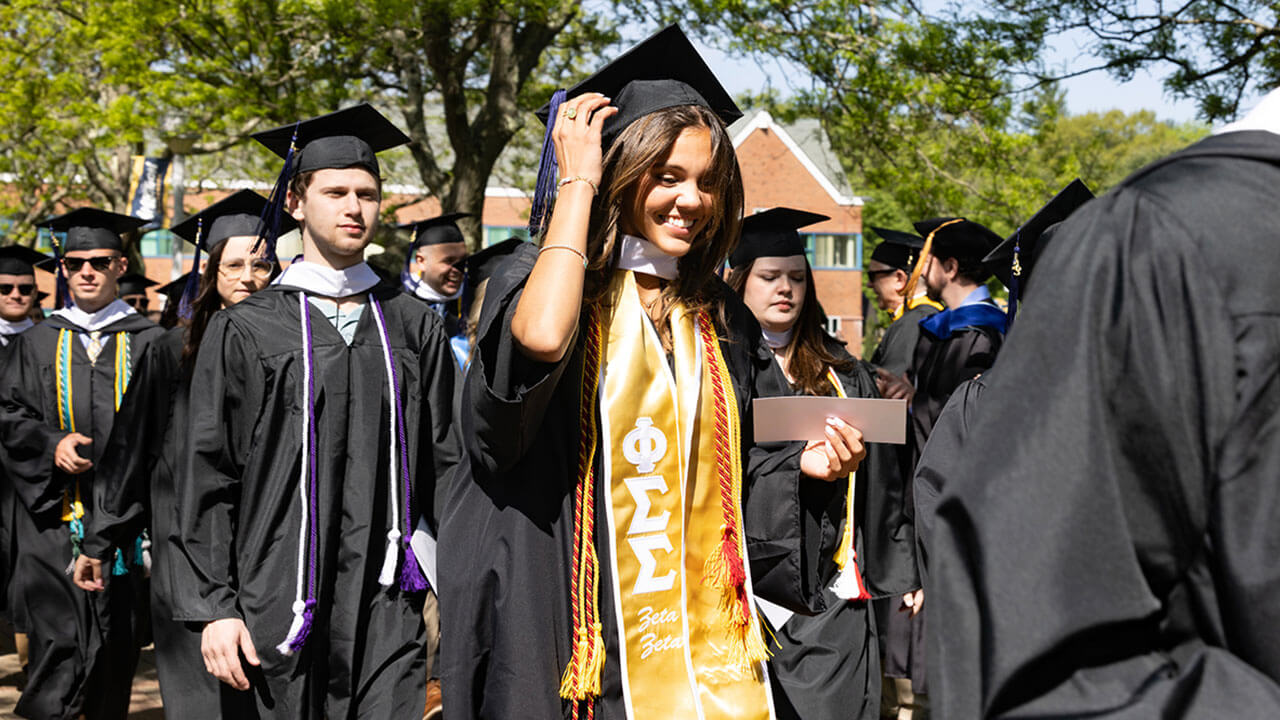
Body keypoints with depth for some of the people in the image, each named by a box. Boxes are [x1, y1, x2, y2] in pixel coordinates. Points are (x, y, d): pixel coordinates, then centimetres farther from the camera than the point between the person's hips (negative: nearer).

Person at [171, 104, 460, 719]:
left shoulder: (415, 327, 9)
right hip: (282, 598, -1)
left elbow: (446, 465, 10)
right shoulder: (245, 331, 2)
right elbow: (209, 478, 1)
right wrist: (213, 607, -4)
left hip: (388, 603, 1)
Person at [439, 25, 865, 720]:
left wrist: (803, 465, -2)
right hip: (578, 629, -4)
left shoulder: (720, 317, 12)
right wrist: (576, 181, -18)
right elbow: (542, 338, -30)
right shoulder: (545, 274, -4)